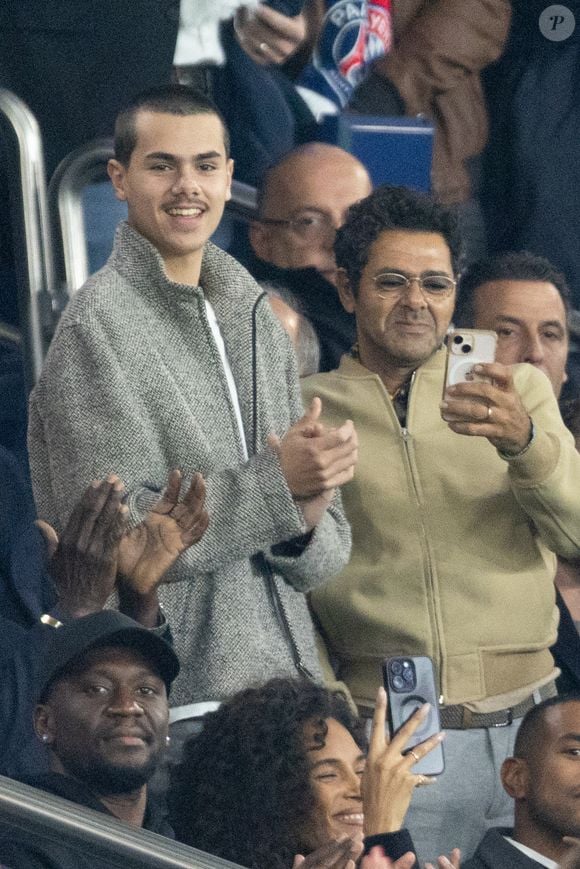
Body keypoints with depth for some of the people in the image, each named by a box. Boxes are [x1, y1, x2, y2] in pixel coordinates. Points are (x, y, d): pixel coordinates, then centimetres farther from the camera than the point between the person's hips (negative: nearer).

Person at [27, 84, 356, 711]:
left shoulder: (257, 320, 14)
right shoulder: (99, 324, -8)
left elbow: (329, 553, 13)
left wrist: (307, 521, -10)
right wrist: (277, 484, -17)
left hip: (283, 682, 6)